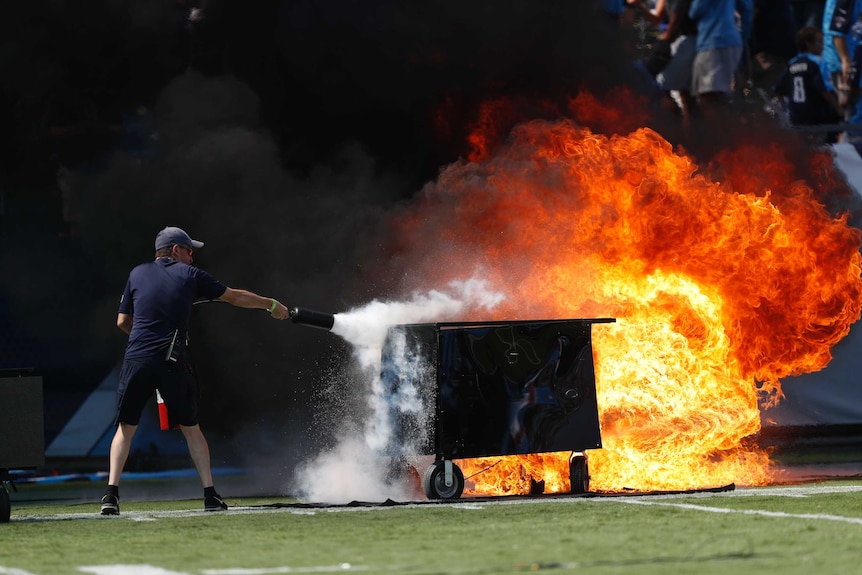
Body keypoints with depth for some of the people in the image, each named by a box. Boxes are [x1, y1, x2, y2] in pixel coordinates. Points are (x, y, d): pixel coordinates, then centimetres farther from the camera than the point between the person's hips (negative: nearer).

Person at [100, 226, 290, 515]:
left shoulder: (137, 274, 14)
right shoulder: (190, 275, 10)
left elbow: (122, 321, 16)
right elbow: (236, 297, 18)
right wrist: (272, 305, 31)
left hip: (136, 360, 1)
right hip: (172, 362, -1)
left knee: (125, 428, 11)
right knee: (191, 427, 13)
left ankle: (111, 493, -5)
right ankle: (210, 495, 8)